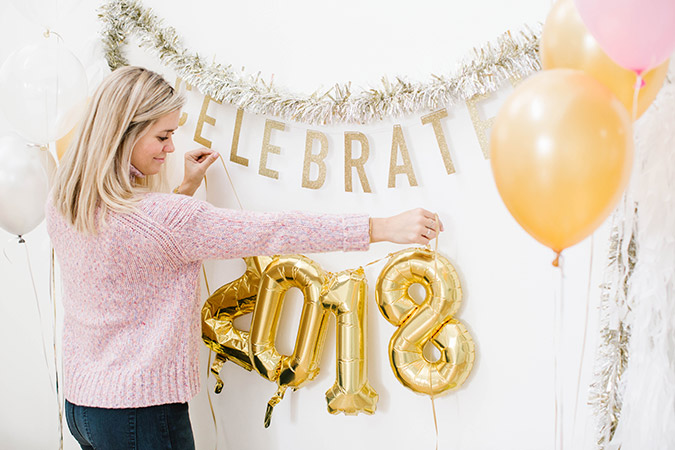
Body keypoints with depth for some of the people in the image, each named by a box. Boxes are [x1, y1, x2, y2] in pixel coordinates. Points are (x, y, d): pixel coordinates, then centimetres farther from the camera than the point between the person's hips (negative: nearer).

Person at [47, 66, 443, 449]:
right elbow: (271, 232, -25)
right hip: (140, 410, -8)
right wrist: (384, 227, -21)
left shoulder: (62, 204, -1)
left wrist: (185, 190, 12)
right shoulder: (161, 218, -26)